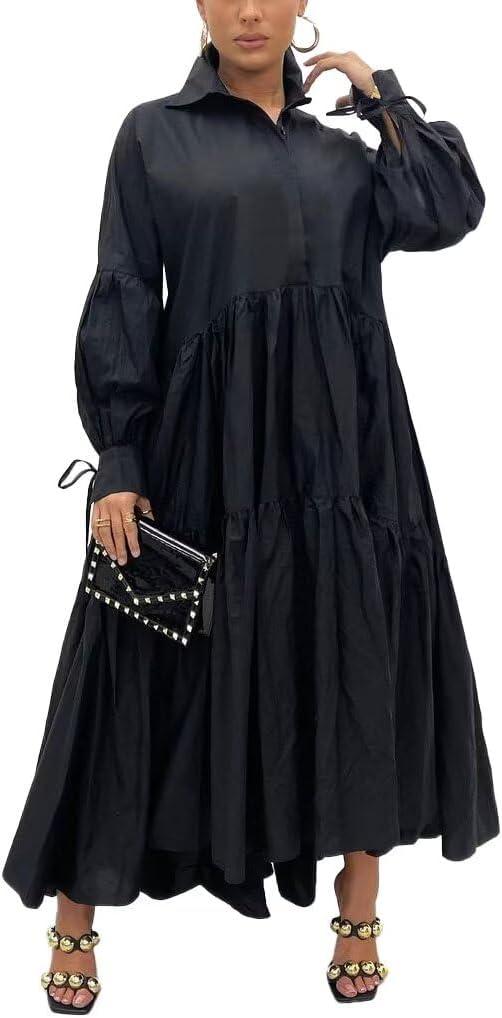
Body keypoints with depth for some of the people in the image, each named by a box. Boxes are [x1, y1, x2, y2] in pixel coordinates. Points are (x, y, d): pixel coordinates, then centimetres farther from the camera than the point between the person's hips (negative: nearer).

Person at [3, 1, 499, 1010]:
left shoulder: (343, 148, 16)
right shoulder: (155, 134, 6)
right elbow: (121, 307, -1)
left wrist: (380, 94, 8)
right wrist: (118, 459, -10)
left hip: (348, 444, 3)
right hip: (211, 442, -3)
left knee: (359, 662, 5)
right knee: (171, 664, 2)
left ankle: (359, 914, 21)